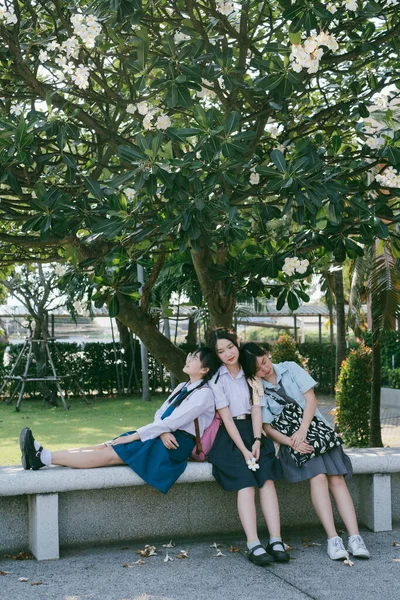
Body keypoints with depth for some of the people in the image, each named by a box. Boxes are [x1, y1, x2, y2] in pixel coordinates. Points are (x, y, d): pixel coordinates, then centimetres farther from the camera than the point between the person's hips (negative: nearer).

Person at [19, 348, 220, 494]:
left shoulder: (204, 393, -10)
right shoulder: (183, 387, 19)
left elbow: (172, 422, -17)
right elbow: (160, 414, 11)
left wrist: (133, 436, -16)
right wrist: (163, 432, -14)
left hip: (177, 445, -8)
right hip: (164, 437, 8)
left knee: (107, 454, -18)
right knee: (102, 446, -9)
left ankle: (44, 458, -26)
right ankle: (41, 456, -20)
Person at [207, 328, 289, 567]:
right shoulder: (216, 379, 1)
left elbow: (256, 409, 4)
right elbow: (226, 417, -6)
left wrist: (257, 441, -11)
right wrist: (243, 450, -15)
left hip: (253, 432, 3)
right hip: (229, 436, -3)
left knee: (267, 479, -21)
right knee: (246, 483, -24)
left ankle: (276, 541, -28)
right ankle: (254, 545, -33)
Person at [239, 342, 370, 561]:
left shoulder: (290, 369, 5)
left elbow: (311, 398, 0)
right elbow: (267, 427, -3)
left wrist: (302, 431, -13)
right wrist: (292, 442, -19)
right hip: (289, 439, -2)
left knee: (336, 478, -18)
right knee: (318, 477, -26)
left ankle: (355, 537, -25)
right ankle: (333, 539, -31)